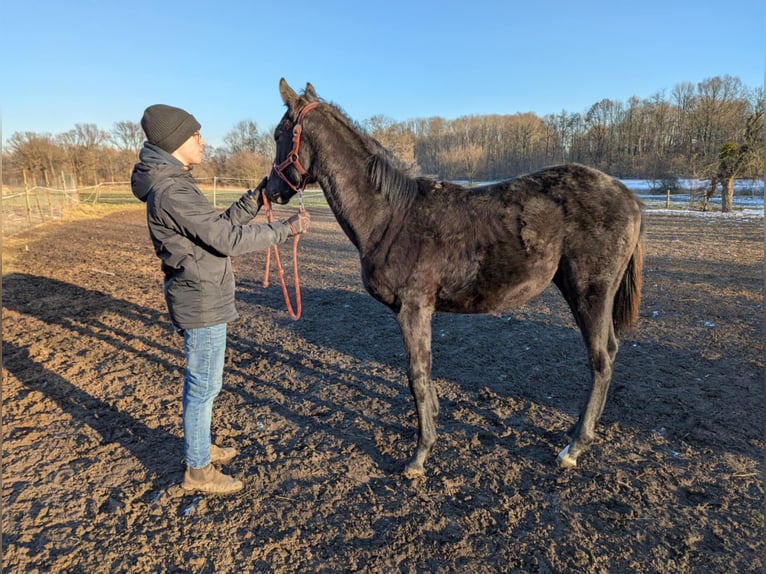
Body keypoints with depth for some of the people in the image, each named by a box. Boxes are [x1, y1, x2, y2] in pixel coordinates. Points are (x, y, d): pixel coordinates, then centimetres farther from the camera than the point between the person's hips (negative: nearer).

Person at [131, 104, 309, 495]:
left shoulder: (174, 184, 10)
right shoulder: (172, 192, -22)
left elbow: (222, 224, 12)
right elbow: (229, 240, -24)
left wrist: (257, 197, 6)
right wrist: (285, 229, -17)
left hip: (202, 297, 10)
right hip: (202, 303, -10)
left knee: (202, 382, 22)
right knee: (204, 385, 4)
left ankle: (200, 446, 40)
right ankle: (197, 470, 21)